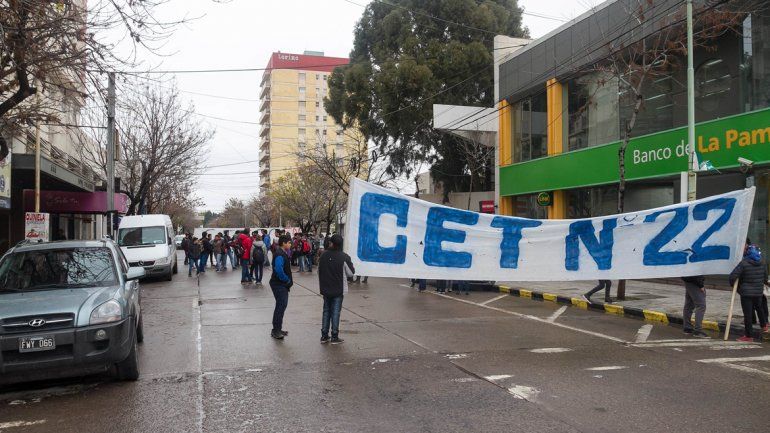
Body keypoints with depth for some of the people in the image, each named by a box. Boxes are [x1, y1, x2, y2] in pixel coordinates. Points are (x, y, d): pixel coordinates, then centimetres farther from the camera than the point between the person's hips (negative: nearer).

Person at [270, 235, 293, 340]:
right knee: (281, 305, -8)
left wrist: (289, 281, 9)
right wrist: (288, 281, -17)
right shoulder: (279, 255, -19)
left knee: (282, 305, 15)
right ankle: (275, 331, -2)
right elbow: (279, 271, -29)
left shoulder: (284, 253, 14)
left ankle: (277, 329, 25)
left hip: (283, 285, 10)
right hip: (278, 285, -10)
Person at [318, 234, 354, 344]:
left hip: (325, 289, 4)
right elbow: (351, 272, -7)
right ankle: (334, 337, 6)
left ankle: (324, 336, 17)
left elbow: (319, 271, 7)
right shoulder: (344, 257, -15)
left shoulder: (324, 255, -3)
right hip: (338, 290, -4)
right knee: (335, 312, 2)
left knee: (326, 311, 14)